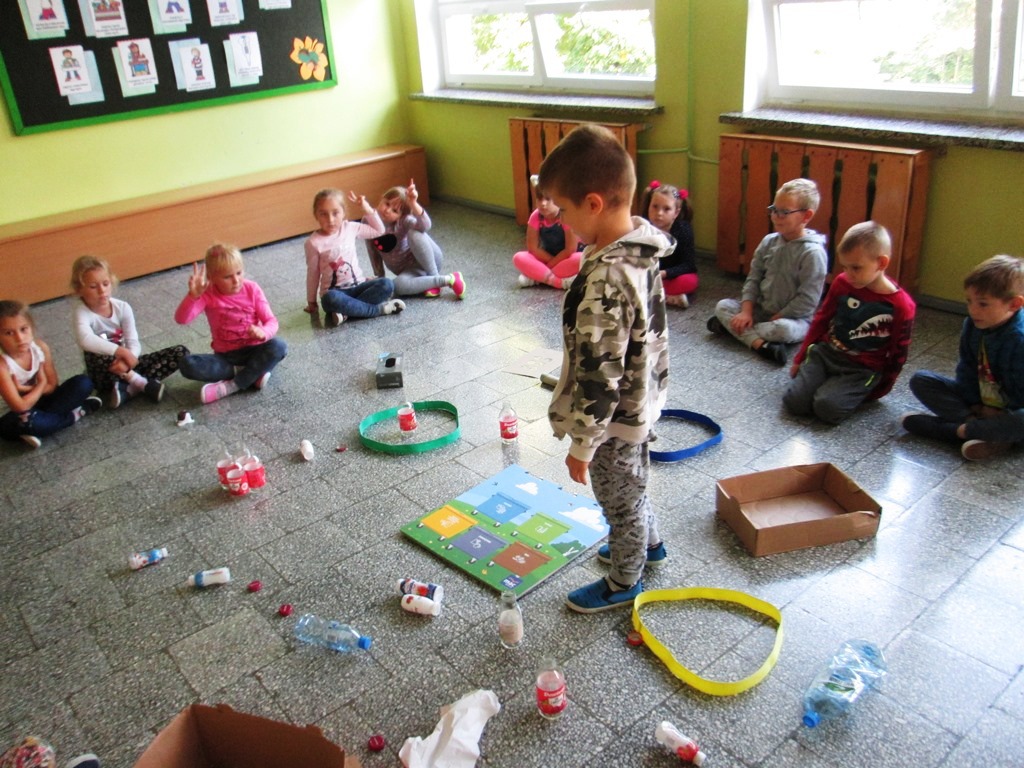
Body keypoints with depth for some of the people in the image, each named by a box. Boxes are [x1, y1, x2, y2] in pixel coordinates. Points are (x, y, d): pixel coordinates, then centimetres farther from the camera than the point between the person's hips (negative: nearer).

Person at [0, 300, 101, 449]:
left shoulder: (40, 347, -12)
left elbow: (52, 386, -5)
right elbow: (20, 407, -28)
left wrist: (27, 389, -21)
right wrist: (41, 384, -15)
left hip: (41, 400, 5)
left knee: (83, 383, -14)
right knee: (21, 423, -40)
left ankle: (39, 426, -19)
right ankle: (74, 414, -13)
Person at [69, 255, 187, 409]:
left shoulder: (122, 307, -6)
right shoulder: (81, 311, -17)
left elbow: (134, 343, -13)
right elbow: (85, 339, -39)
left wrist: (126, 360, -36)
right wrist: (120, 351, -48)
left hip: (126, 367, 4)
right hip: (106, 375, -4)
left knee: (180, 352, -10)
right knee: (93, 355, -38)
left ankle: (127, 389, -20)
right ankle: (142, 384, -20)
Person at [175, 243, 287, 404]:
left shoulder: (252, 289, -7)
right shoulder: (208, 295, -10)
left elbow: (271, 321, -9)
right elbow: (181, 319, -22)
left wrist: (263, 333, -33)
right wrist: (193, 295, -39)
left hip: (252, 351, 0)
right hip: (225, 356, 0)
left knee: (279, 347, -31)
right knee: (188, 364, -26)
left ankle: (231, 386, -24)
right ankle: (253, 374, -19)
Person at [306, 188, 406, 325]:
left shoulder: (350, 228, 2)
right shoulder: (314, 242, -8)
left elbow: (379, 231, 15)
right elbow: (313, 273, 1)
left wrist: (367, 210, 3)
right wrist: (311, 301, 7)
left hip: (357, 285, 4)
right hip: (335, 291, -3)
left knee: (386, 285, -23)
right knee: (330, 300, -40)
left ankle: (345, 310, -25)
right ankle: (378, 309, -27)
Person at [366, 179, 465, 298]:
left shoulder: (403, 221, -21)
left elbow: (425, 226, -44)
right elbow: (373, 253, 3)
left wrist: (413, 204, -57)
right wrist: (380, 277, 2)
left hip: (429, 260, -3)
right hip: (411, 270, 3)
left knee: (415, 233, -34)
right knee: (398, 285, -35)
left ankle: (434, 276, -17)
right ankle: (446, 280, -21)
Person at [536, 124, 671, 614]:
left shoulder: (606, 281, -35)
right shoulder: (640, 244, -6)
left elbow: (599, 376, -30)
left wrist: (582, 445, -19)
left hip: (616, 416, -9)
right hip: (642, 399, 9)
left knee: (620, 500, 16)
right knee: (632, 486, 31)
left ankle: (624, 582, 40)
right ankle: (647, 544, 57)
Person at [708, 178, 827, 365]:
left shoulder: (812, 253, -19)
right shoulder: (769, 242, 0)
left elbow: (807, 302, -20)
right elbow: (753, 279, 4)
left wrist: (775, 319, -17)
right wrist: (746, 312, -9)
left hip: (793, 318, -6)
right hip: (762, 309, 7)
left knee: (784, 329, -38)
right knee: (723, 305, -10)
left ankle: (733, 327, -18)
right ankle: (761, 344, -28)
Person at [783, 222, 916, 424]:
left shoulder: (901, 306, -13)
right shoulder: (842, 283, -2)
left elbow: (897, 354, -3)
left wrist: (879, 390, 3)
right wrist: (800, 359, 14)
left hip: (862, 369, -3)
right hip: (825, 354, 4)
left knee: (827, 407, -28)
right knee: (794, 401, -17)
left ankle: (857, 393, 3)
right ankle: (829, 384, 11)